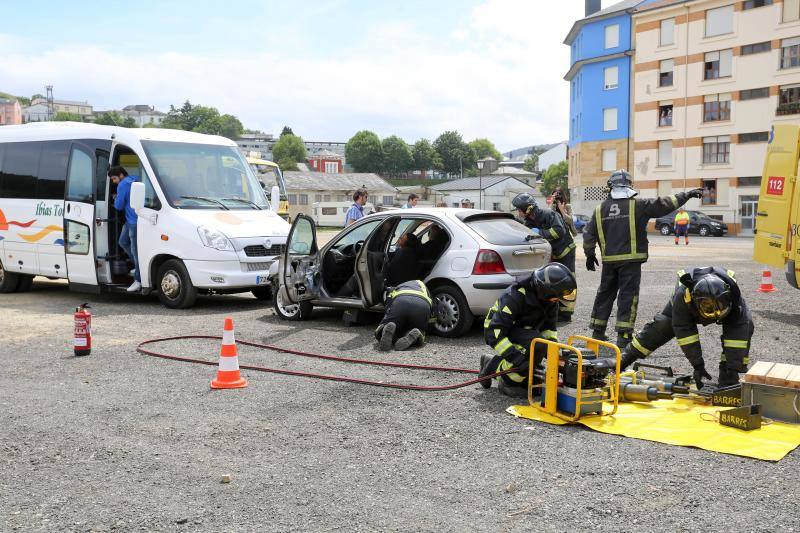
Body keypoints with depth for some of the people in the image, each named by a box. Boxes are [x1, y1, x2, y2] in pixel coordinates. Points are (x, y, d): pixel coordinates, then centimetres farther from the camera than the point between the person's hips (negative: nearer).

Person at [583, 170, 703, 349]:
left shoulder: (601, 209, 6)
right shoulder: (638, 205, -6)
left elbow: (589, 235, 9)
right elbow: (663, 205, -3)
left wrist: (589, 255, 20)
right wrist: (686, 195, 7)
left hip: (609, 260, 4)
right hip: (630, 260, -4)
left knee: (605, 293, 15)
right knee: (628, 295, 0)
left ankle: (597, 332, 20)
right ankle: (623, 335, -3)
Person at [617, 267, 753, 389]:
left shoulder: (733, 293, -45)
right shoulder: (683, 294, -46)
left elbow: (738, 333, -41)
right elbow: (684, 331, -36)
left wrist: (732, 368, -43)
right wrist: (697, 365, -36)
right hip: (688, 308, 0)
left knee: (745, 325, -24)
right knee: (661, 326, -8)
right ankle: (623, 359, 8)